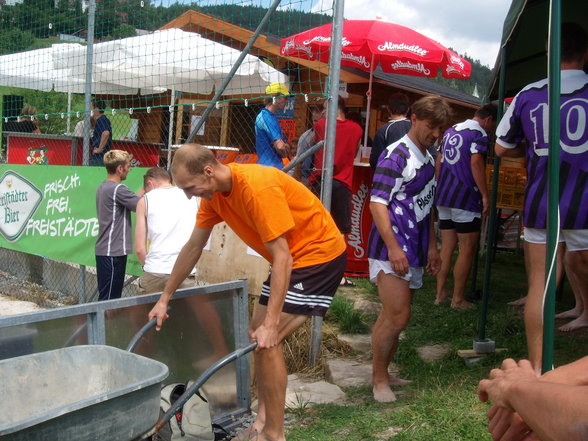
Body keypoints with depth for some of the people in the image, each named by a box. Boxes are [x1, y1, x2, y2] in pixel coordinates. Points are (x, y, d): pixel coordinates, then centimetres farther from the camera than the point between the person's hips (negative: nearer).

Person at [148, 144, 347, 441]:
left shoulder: (258, 187, -30)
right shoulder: (213, 193, -3)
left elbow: (282, 257, -29)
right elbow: (193, 248, 8)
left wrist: (271, 324, -30)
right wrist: (164, 299, 11)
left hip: (319, 254, -9)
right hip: (292, 258, 9)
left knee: (267, 341, -14)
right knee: (257, 332, 11)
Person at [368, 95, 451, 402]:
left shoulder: (428, 159, 18)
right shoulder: (396, 155, -10)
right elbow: (377, 204, -16)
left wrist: (432, 246, 22)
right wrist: (393, 248, -21)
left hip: (414, 252, 8)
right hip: (391, 249, -8)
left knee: (394, 317, 12)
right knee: (397, 316, -11)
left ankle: (382, 373, 23)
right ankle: (379, 379, 4)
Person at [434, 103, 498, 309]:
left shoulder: (450, 131, 17)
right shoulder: (479, 133, -8)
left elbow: (438, 162, 20)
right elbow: (476, 162, -20)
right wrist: (485, 195, -18)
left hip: (444, 197, 8)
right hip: (465, 199, -8)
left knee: (447, 247, 12)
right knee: (467, 249, 1)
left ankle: (441, 294, 15)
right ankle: (458, 299, 4)